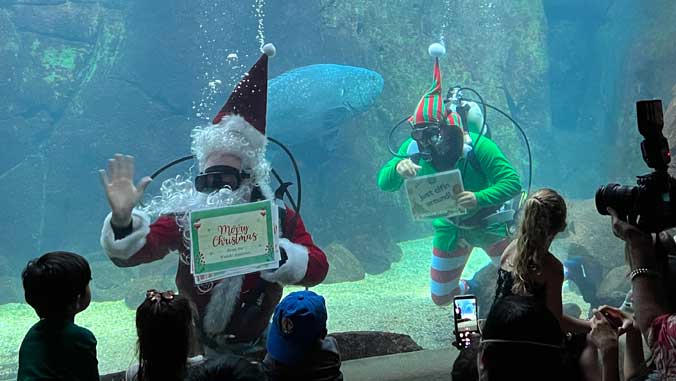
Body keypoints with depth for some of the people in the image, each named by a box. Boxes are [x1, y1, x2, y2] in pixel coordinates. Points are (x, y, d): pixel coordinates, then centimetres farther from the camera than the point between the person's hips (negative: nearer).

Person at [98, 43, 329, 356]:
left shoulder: (279, 218, -14)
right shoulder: (184, 214, -16)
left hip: (256, 346, 1)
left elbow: (318, 269, -24)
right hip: (194, 347, 0)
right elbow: (130, 253, -26)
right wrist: (122, 218, -47)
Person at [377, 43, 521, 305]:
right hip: (450, 229, 3)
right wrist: (398, 168, -44)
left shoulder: (477, 146, -30)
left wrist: (479, 198, -50)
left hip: (488, 222, -3)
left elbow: (512, 182, -33)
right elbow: (384, 183, -20)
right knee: (441, 298, 12)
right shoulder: (414, 149, -20)